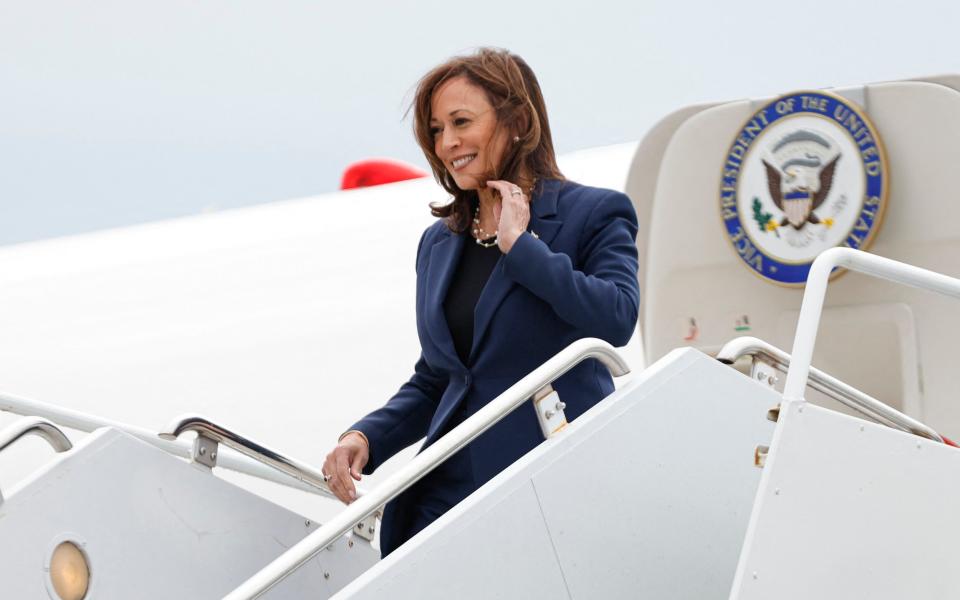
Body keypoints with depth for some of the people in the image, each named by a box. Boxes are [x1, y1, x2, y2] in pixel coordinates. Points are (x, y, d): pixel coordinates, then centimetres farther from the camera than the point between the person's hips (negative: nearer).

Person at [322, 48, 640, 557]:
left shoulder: (594, 214, 1)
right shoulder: (439, 243, 18)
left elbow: (617, 318, -18)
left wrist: (519, 245, -11)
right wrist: (365, 437, 5)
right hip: (446, 492, 5)